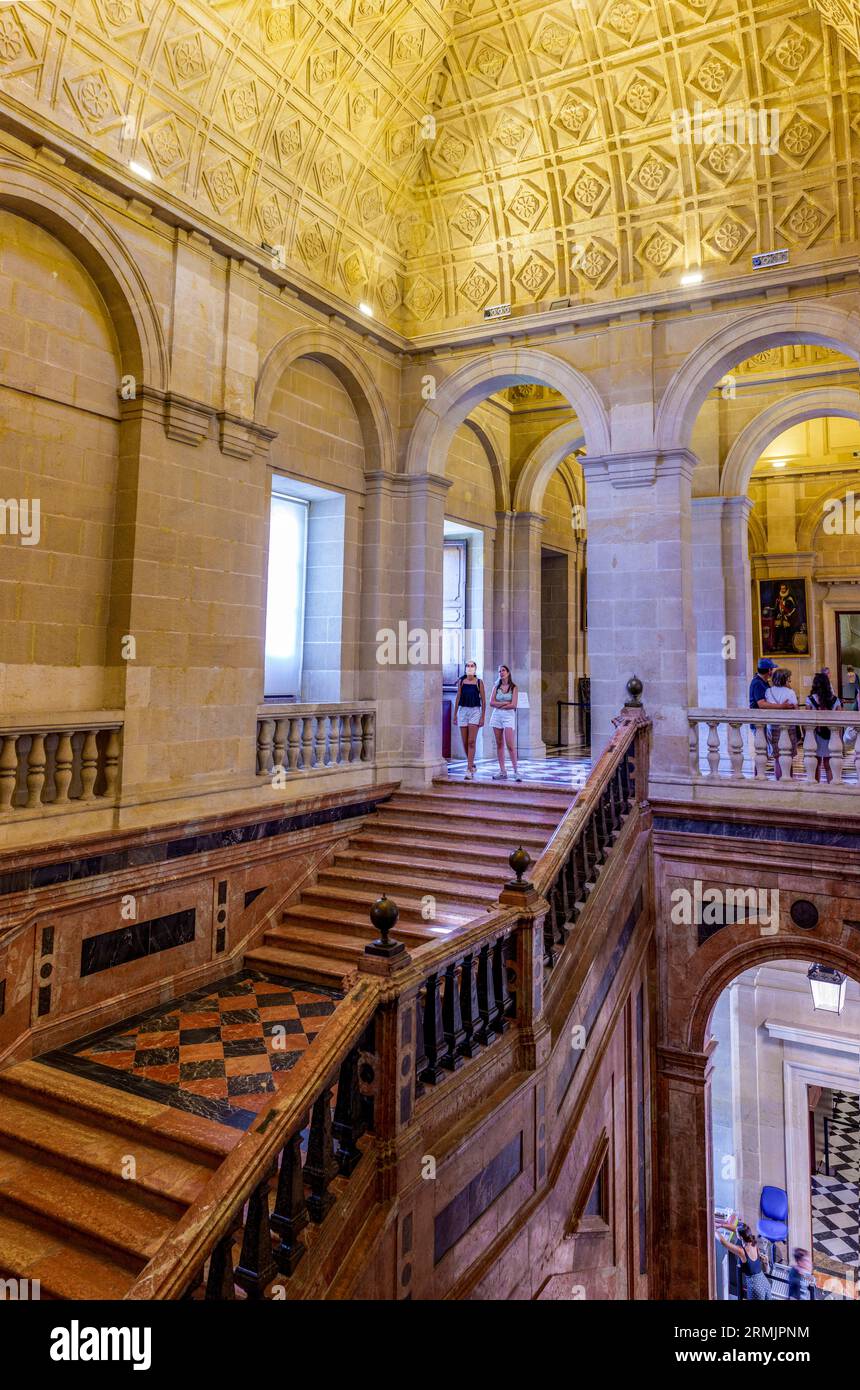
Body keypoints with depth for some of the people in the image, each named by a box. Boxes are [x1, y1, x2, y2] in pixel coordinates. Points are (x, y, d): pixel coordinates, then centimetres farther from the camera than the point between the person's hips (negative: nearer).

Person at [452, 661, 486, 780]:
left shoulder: (479, 682, 2)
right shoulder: (461, 681, 9)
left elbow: (483, 701, 2)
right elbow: (458, 699, 11)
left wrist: (483, 717, -3)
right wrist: (455, 715, 8)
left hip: (475, 711, -3)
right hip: (463, 711, 3)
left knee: (471, 742, -10)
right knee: (465, 742, 6)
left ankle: (469, 770, -10)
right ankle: (472, 765, 25)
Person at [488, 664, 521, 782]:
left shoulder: (513, 687, 1)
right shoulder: (496, 687, 11)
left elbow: (513, 705, -9)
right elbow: (491, 703, 1)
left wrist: (499, 705, -5)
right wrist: (505, 703, -8)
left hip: (509, 716, -4)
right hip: (496, 716, 4)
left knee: (510, 745, -11)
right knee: (499, 745, 4)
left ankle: (515, 771, -6)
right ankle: (502, 772, 7)